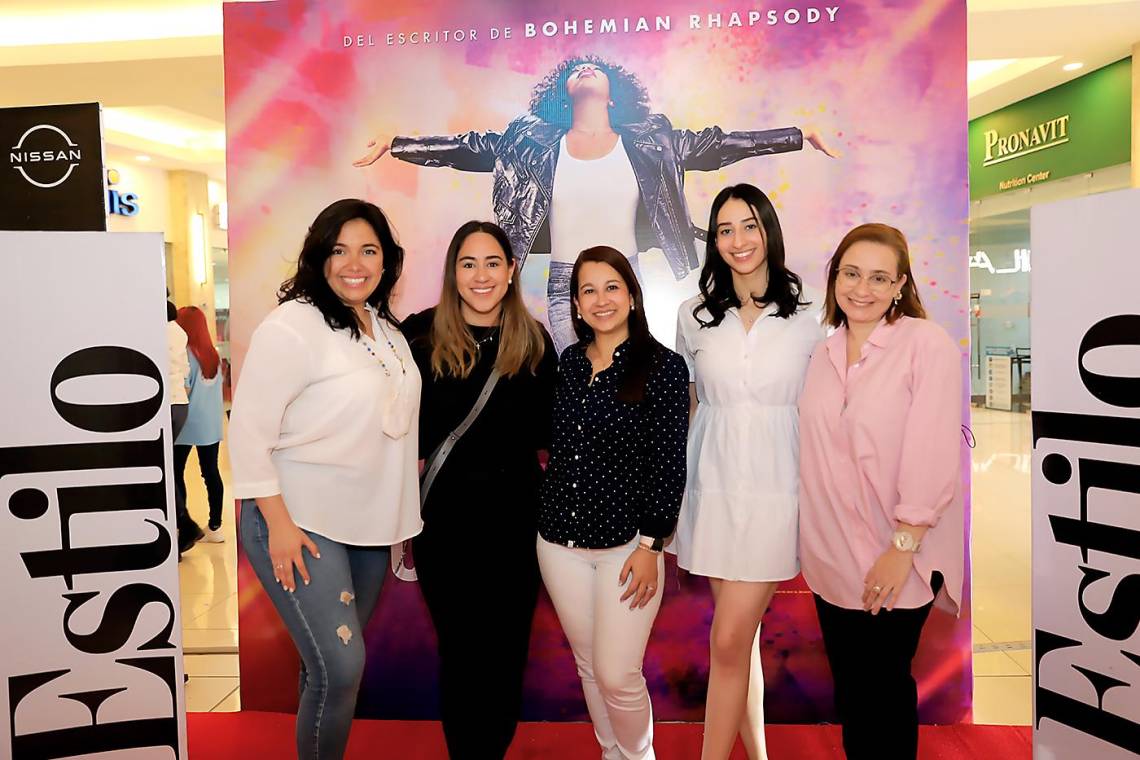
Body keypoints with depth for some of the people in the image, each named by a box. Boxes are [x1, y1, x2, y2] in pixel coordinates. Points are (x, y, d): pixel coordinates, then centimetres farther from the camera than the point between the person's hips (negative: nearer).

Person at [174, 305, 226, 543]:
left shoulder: (186, 353, -13)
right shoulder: (213, 353, 5)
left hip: (188, 424, -6)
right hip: (211, 424, 6)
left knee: (176, 473, 7)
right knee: (211, 473, 8)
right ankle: (215, 527, 13)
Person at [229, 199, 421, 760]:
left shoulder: (388, 330, 9)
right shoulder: (294, 326, -14)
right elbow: (248, 430, -16)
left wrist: (399, 513, 15)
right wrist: (279, 523, -19)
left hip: (369, 523, 7)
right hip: (300, 523, -7)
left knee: (336, 662, 16)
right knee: (340, 666, -10)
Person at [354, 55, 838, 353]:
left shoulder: (645, 142, 2)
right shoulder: (537, 143, 2)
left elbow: (713, 146, 4)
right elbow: (469, 149, 4)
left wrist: (799, 136, 5)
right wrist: (394, 144, 0)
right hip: (565, 286, 0)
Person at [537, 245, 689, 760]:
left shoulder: (663, 366, -8)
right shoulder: (568, 363, 6)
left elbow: (669, 465, -10)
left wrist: (650, 545, -12)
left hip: (627, 543, -5)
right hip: (560, 541, 5)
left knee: (616, 675, -1)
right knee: (589, 666, 16)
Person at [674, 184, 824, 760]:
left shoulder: (810, 314, -1)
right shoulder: (695, 314, 5)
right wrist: (670, 490, 10)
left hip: (775, 486, -2)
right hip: (713, 485, 3)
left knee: (728, 641, -5)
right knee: (742, 635, 13)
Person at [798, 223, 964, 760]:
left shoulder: (928, 345, -12)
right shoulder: (825, 352, 7)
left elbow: (934, 455, -17)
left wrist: (903, 548, -18)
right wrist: (812, 537, 7)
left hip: (892, 563, -5)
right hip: (830, 556, 5)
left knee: (883, 687, 10)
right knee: (847, 686, 17)